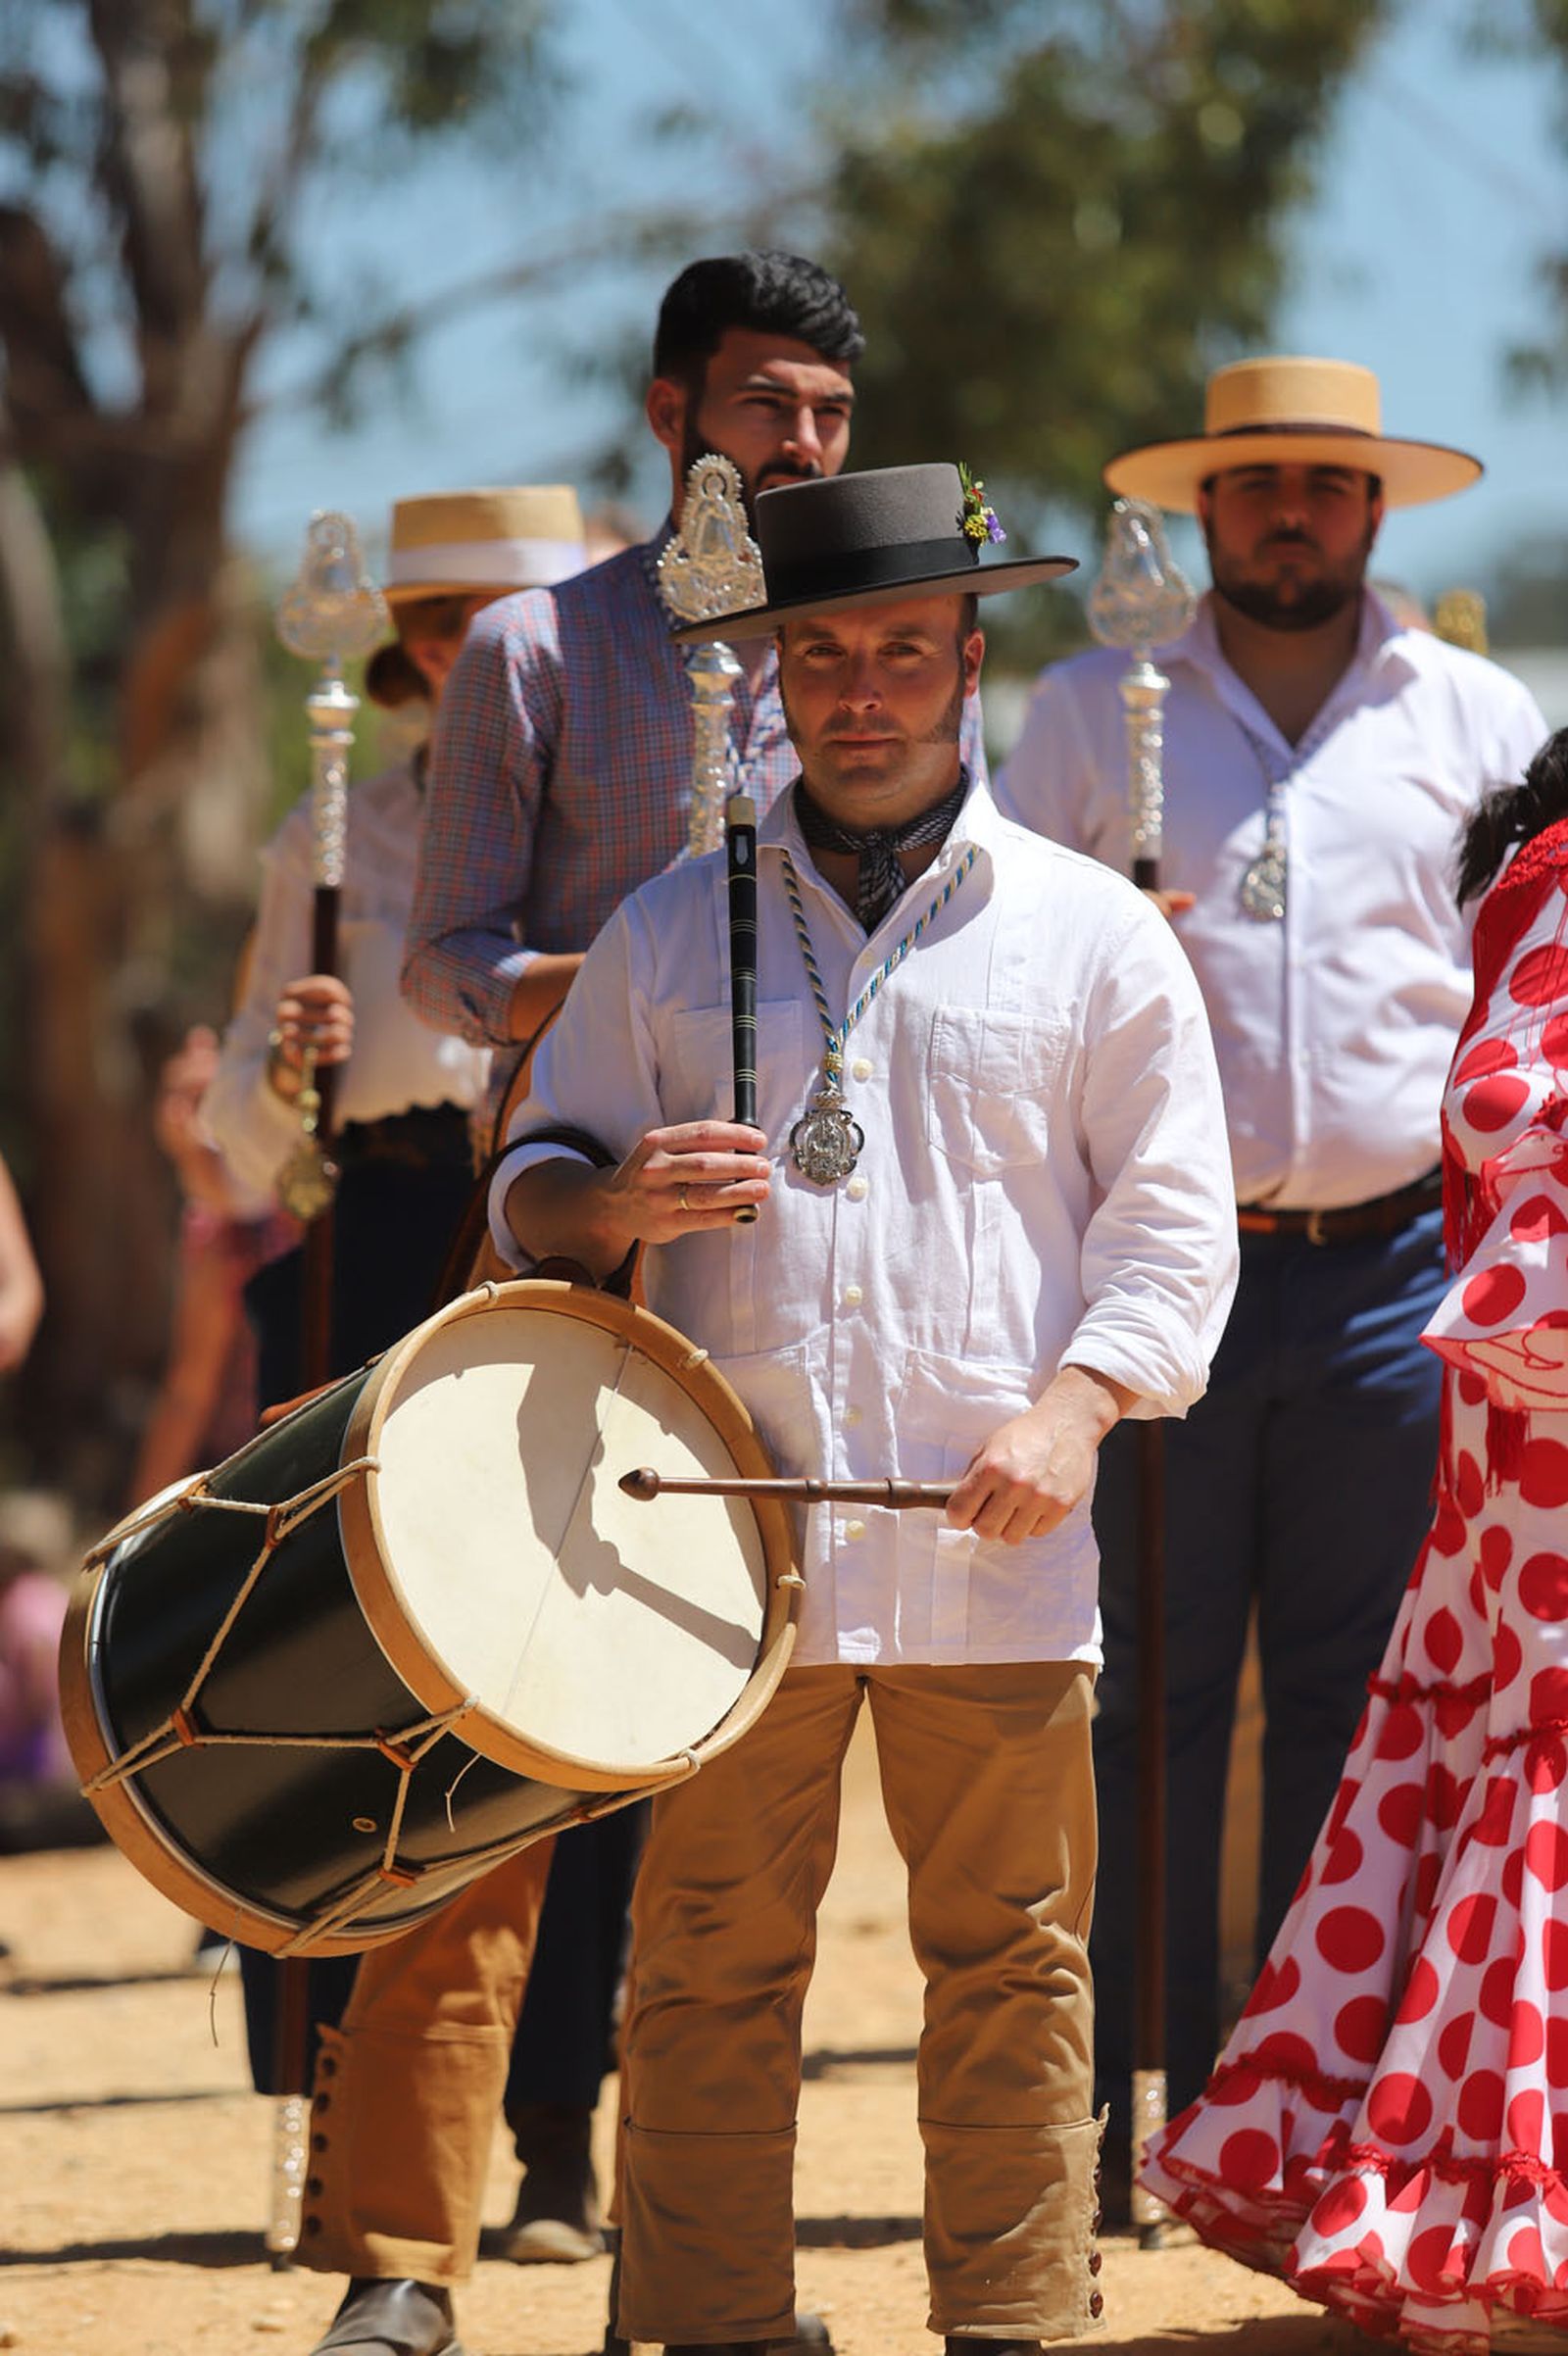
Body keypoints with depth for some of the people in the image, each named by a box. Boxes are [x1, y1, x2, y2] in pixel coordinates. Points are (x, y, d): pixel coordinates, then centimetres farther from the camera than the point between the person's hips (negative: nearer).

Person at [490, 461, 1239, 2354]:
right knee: (712, 1964, 0)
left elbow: (1174, 1225, 7)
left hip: (995, 1545, -1)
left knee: (1008, 1961, 1)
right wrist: (619, 1203, -9)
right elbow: (532, 1185, 15)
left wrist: (1074, 1409, -9)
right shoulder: (667, 934, 13)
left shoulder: (1092, 934, 10)